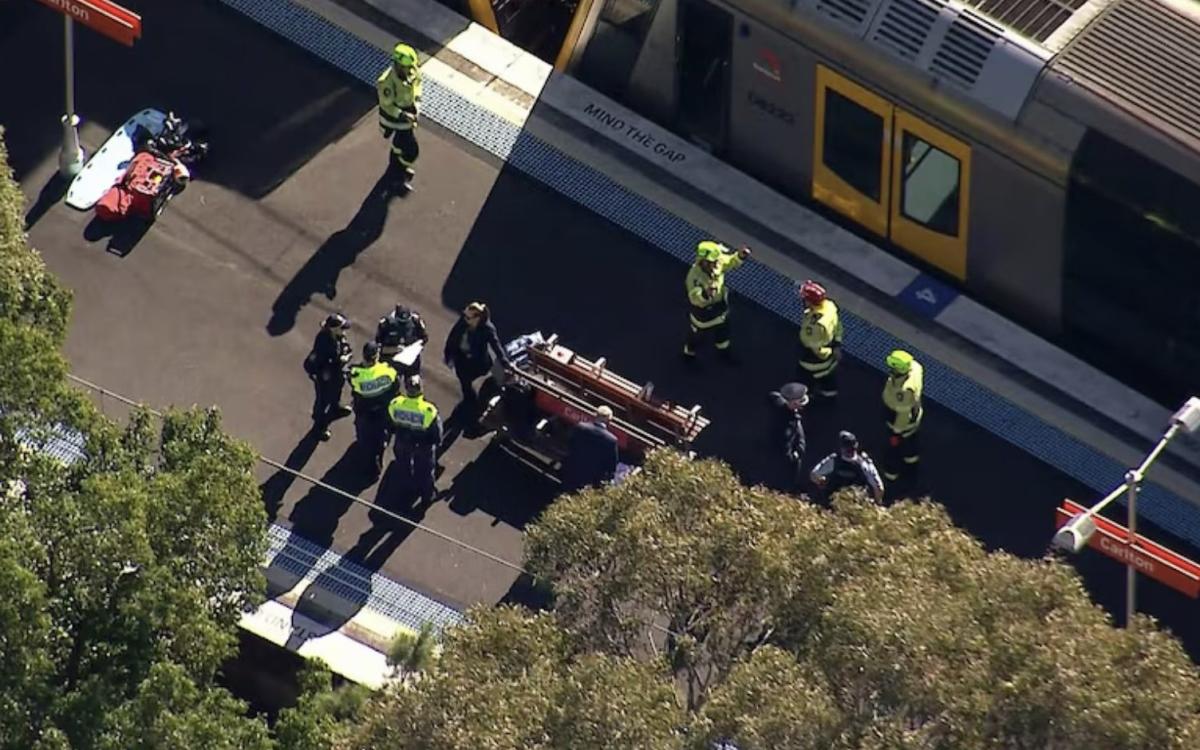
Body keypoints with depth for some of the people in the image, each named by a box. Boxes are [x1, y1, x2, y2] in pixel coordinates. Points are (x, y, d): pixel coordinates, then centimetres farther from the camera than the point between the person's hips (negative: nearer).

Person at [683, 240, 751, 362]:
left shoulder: (717, 261, -26)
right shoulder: (694, 275, -44)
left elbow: (731, 262, -8)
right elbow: (695, 298, -53)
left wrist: (740, 256, -30)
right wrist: (706, 294, -74)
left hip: (720, 304, 6)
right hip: (703, 310, -6)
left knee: (722, 329, 33)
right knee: (698, 334, 24)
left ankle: (723, 349, 65)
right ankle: (689, 352, 56)